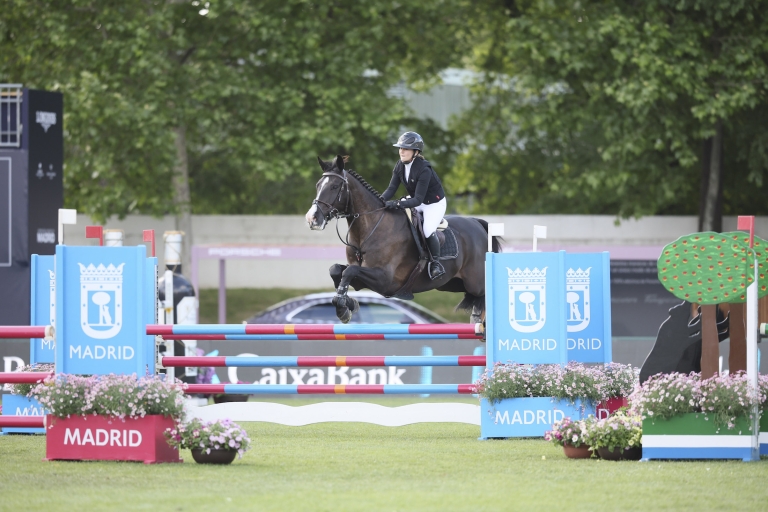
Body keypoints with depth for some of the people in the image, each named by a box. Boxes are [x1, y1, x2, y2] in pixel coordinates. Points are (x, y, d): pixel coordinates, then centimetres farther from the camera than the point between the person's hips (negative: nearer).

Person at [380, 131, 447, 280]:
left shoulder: (424, 170, -32)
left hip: (434, 204, -8)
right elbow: (392, 188, -10)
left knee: (428, 231, -28)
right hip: (417, 201, 8)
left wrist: (397, 204, -45)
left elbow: (418, 200, -34)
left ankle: (436, 263, -6)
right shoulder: (400, 166, -10)